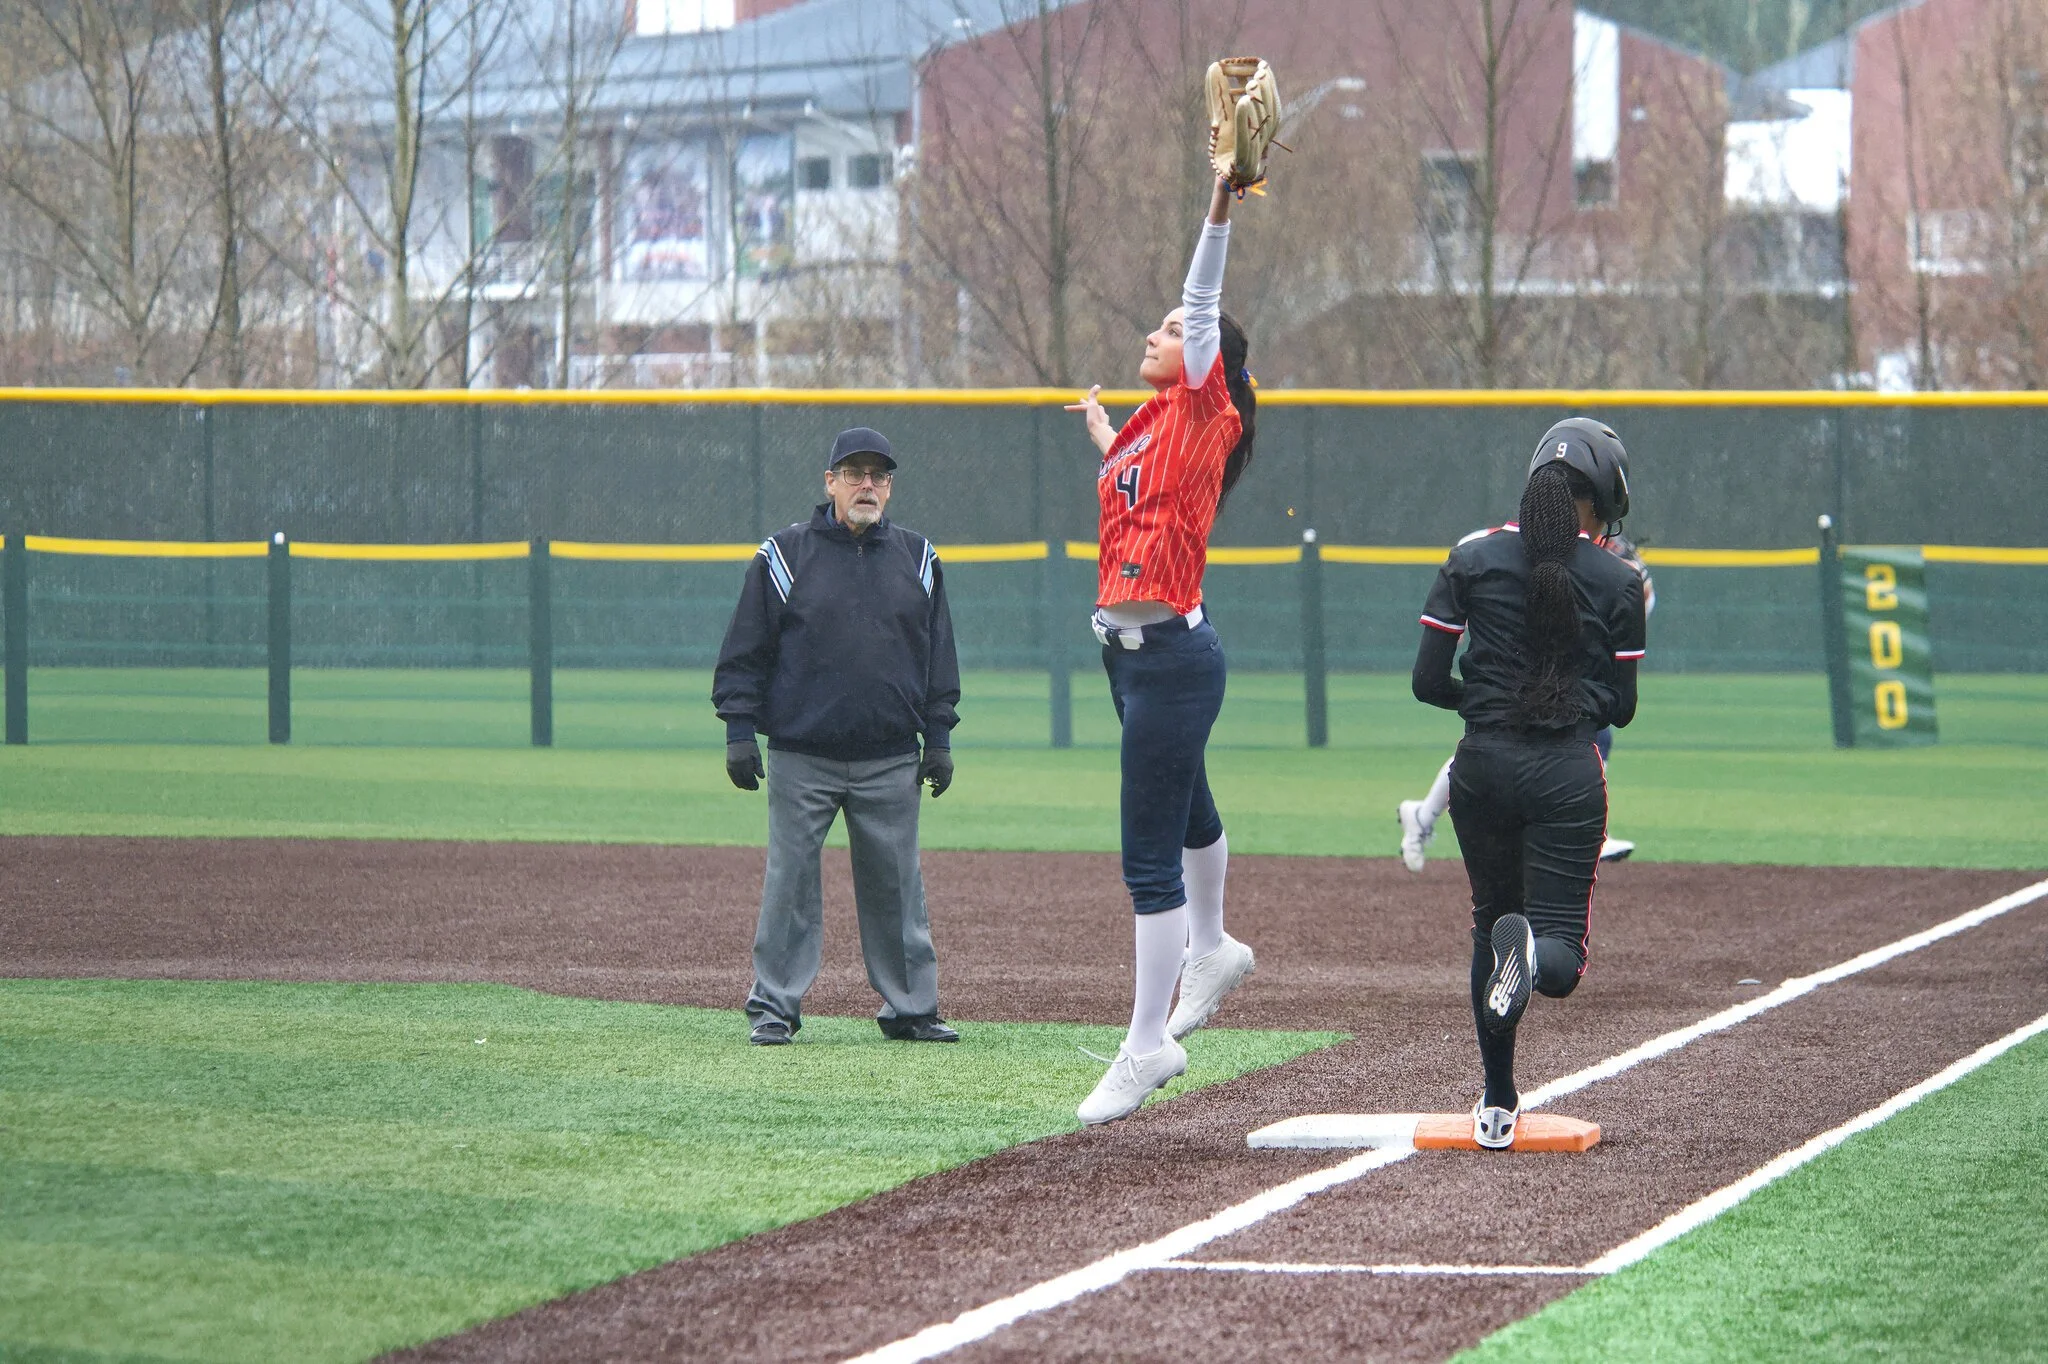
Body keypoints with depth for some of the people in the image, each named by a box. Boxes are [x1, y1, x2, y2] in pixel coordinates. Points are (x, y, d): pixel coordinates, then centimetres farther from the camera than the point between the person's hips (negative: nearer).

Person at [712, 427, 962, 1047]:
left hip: (891, 762, 2)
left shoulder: (918, 559, 11)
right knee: (789, 882, -2)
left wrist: (939, 738, 10)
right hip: (801, 758, -2)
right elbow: (745, 653, 3)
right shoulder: (784, 555, 2)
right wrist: (739, 729, -3)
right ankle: (774, 1007, 5)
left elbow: (939, 658, 15)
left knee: (897, 886, 5)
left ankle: (911, 1008, 12)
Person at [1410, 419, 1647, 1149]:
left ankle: (1498, 1107, 15)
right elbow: (1621, 706, 5)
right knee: (1560, 959, 1)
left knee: (1490, 921, 20)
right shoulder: (1618, 582, 1)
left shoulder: (1471, 561, 2)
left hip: (1483, 765, 2)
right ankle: (1533, 948, -38)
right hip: (1569, 773, -2)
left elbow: (1428, 682, 0)